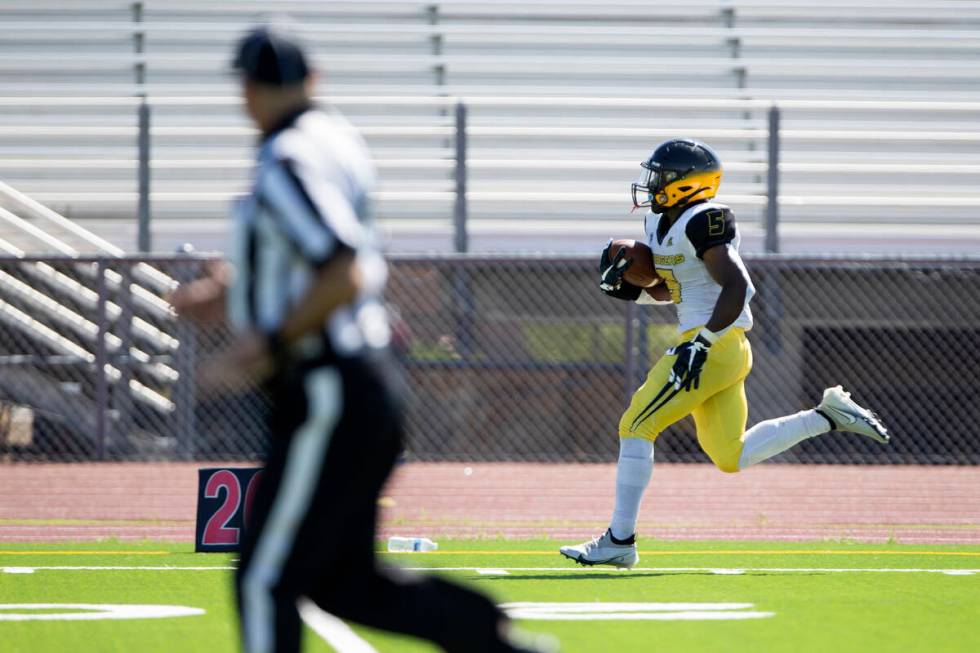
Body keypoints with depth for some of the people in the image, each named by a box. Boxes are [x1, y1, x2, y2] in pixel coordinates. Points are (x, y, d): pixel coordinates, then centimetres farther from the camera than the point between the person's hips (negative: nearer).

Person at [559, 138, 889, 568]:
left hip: (715, 346, -10)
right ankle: (828, 416, 17)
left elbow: (735, 286, -22)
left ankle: (619, 541, -7)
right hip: (725, 352, 10)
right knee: (732, 457, 14)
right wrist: (632, 290, 8)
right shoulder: (661, 223, 14)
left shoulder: (702, 222, -16)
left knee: (637, 428, -9)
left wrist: (703, 343, -28)